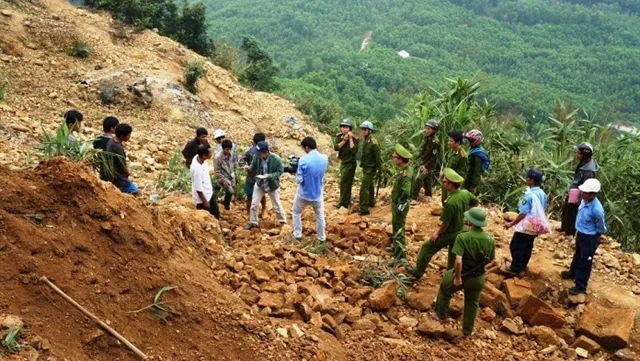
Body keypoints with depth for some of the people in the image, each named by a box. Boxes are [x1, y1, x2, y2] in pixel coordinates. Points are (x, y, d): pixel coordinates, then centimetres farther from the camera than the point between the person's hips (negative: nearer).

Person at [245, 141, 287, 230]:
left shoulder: (276, 159, -28)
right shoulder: (257, 157, -20)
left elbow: (280, 171, -17)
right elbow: (254, 167, -2)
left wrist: (269, 176, -31)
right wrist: (249, 168, -26)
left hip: (272, 186, -3)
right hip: (259, 184, 3)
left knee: (276, 205, 13)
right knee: (254, 204, 7)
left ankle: (283, 222, 35)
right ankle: (253, 222, 26)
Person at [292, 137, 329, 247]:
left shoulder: (303, 160, -24)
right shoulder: (325, 158, -10)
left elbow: (299, 180, -18)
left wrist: (297, 175, 1)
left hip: (304, 194, -3)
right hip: (317, 194, 3)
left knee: (296, 213, 23)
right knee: (320, 216, 20)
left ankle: (297, 235, 28)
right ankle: (322, 238, 29)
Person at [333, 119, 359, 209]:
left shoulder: (355, 138, -17)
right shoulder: (339, 136, -1)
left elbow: (354, 151, -29)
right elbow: (336, 147, -13)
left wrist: (350, 139, -27)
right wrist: (344, 140, -20)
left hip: (350, 163, -7)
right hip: (343, 161, 7)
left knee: (344, 182, -9)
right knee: (347, 182, 16)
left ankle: (343, 202, -3)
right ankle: (347, 200, 28)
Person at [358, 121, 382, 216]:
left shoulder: (373, 142, -22)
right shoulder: (364, 140, 2)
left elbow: (377, 157, -18)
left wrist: (379, 169, -15)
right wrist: (362, 164, 14)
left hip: (370, 168, -9)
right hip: (365, 167, 9)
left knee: (364, 188, -10)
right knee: (369, 185, 24)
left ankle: (364, 209, -6)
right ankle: (371, 201, 41)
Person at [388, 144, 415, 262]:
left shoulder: (406, 174, -29)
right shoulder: (403, 169, 1)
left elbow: (406, 192, -37)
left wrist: (400, 206, -26)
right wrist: (395, 204, 11)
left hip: (400, 205, -10)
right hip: (396, 203, 10)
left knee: (399, 230, -3)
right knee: (396, 227, 26)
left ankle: (401, 257, 2)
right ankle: (396, 247, 45)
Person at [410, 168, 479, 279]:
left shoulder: (451, 202, -35)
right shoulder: (466, 193, -11)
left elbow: (445, 223, -25)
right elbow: (476, 202, 11)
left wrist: (437, 234, -9)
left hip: (449, 233, -7)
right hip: (459, 231, 7)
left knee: (427, 247, 9)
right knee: (454, 255, 23)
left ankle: (417, 272, 20)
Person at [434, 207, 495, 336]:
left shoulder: (463, 237, -26)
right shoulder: (490, 240, -13)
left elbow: (458, 261, -32)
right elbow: (490, 260, 1)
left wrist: (457, 277, -19)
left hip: (462, 275, -3)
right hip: (478, 279, 3)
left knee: (444, 288, 29)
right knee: (472, 303, 25)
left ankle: (441, 313, 46)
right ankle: (468, 330, 40)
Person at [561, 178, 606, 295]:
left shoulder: (596, 210, -34)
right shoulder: (585, 200, -11)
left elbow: (601, 229, -19)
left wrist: (592, 236, -2)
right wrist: (580, 232, 15)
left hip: (589, 238, -8)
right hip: (580, 233, 8)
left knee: (585, 262, 8)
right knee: (578, 255, 30)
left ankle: (581, 286, 24)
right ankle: (573, 273, 53)